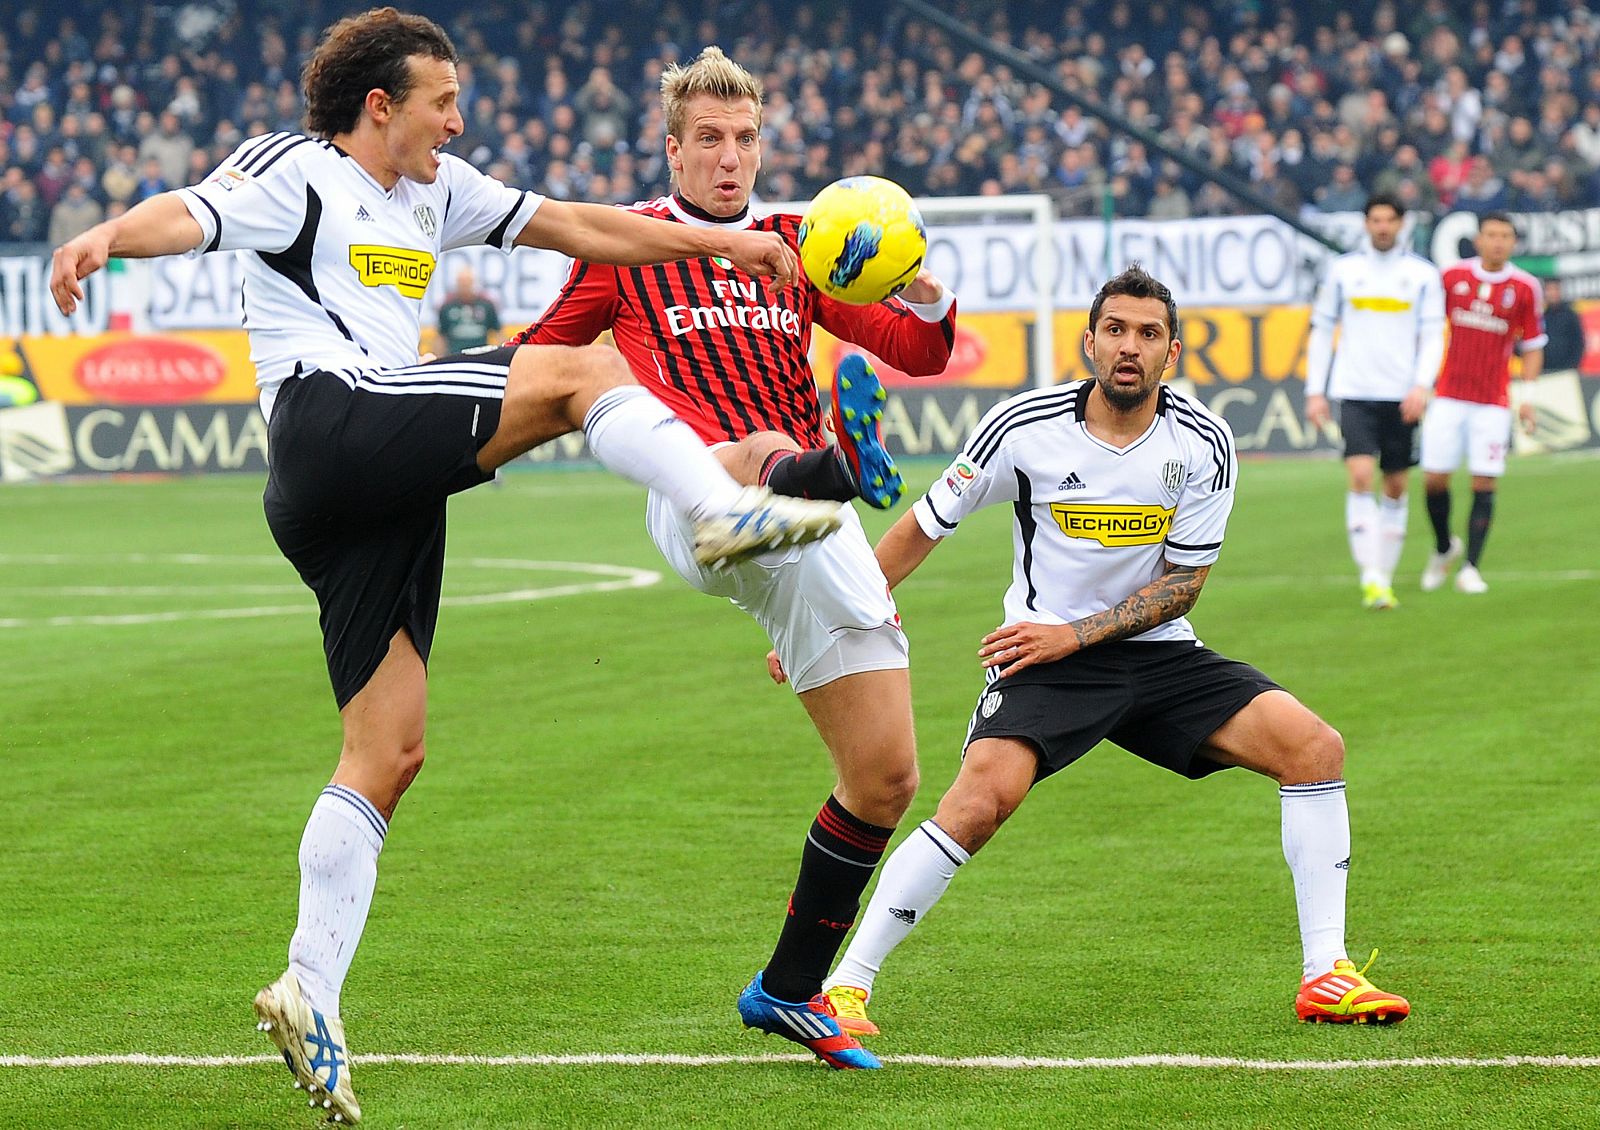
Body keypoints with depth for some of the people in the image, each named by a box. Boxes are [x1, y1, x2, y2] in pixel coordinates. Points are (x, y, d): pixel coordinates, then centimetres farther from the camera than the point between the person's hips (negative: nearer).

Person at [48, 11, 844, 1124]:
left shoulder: (433, 191, 27)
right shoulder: (294, 171, 3)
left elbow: (574, 226, 32)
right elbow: (193, 214, -15)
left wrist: (721, 240, 31)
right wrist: (109, 236, -37)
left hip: (381, 499, 9)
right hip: (329, 419, -9)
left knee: (389, 753, 3)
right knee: (583, 371, -11)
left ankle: (313, 993, 1)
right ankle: (728, 510, -20)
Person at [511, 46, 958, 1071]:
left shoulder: (798, 246, 20)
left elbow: (915, 351, 14)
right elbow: (539, 357, 24)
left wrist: (926, 303, -8)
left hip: (814, 543, 4)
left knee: (887, 776, 2)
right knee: (762, 454, -42)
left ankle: (791, 988, 17)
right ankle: (835, 463, -80)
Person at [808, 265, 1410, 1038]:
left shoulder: (1202, 444, -5)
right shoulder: (1024, 427, -10)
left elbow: (1180, 586, -1)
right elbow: (924, 527, 1)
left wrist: (1076, 634, -14)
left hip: (1157, 655, 3)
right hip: (1046, 658, -3)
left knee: (1314, 746, -14)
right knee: (984, 798, -30)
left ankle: (1324, 975, -6)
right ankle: (843, 985, -19)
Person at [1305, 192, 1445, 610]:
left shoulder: (1422, 274, 5)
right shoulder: (1342, 270, 5)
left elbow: (1432, 337, 3)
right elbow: (1321, 331, 9)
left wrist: (1421, 386, -11)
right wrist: (1314, 392, 3)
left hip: (1401, 398, 1)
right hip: (1355, 393, -1)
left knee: (1396, 488, 6)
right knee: (1360, 478, -16)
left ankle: (1385, 578, 16)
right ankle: (1371, 578, -20)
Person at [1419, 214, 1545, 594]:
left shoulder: (1525, 288, 1)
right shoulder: (1452, 277, 3)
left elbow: (1533, 346, 7)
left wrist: (1528, 396, -3)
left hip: (1493, 402, -1)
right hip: (1449, 395, 1)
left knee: (1484, 485, -6)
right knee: (1434, 478, -2)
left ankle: (1470, 568, 2)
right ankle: (1444, 548, 24)